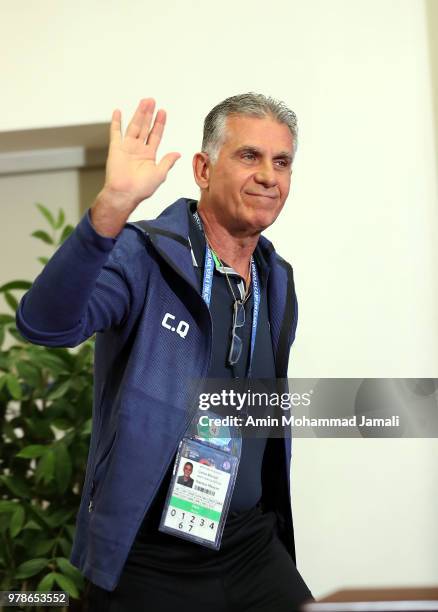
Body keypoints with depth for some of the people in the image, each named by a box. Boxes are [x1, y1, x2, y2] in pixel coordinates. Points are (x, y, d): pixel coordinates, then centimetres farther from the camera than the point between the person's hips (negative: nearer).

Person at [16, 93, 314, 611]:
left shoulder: (279, 282, 8)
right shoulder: (146, 256, -12)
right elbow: (45, 323, -30)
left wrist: (275, 523, 17)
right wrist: (113, 206, -41)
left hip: (252, 549, 5)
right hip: (146, 560, -5)